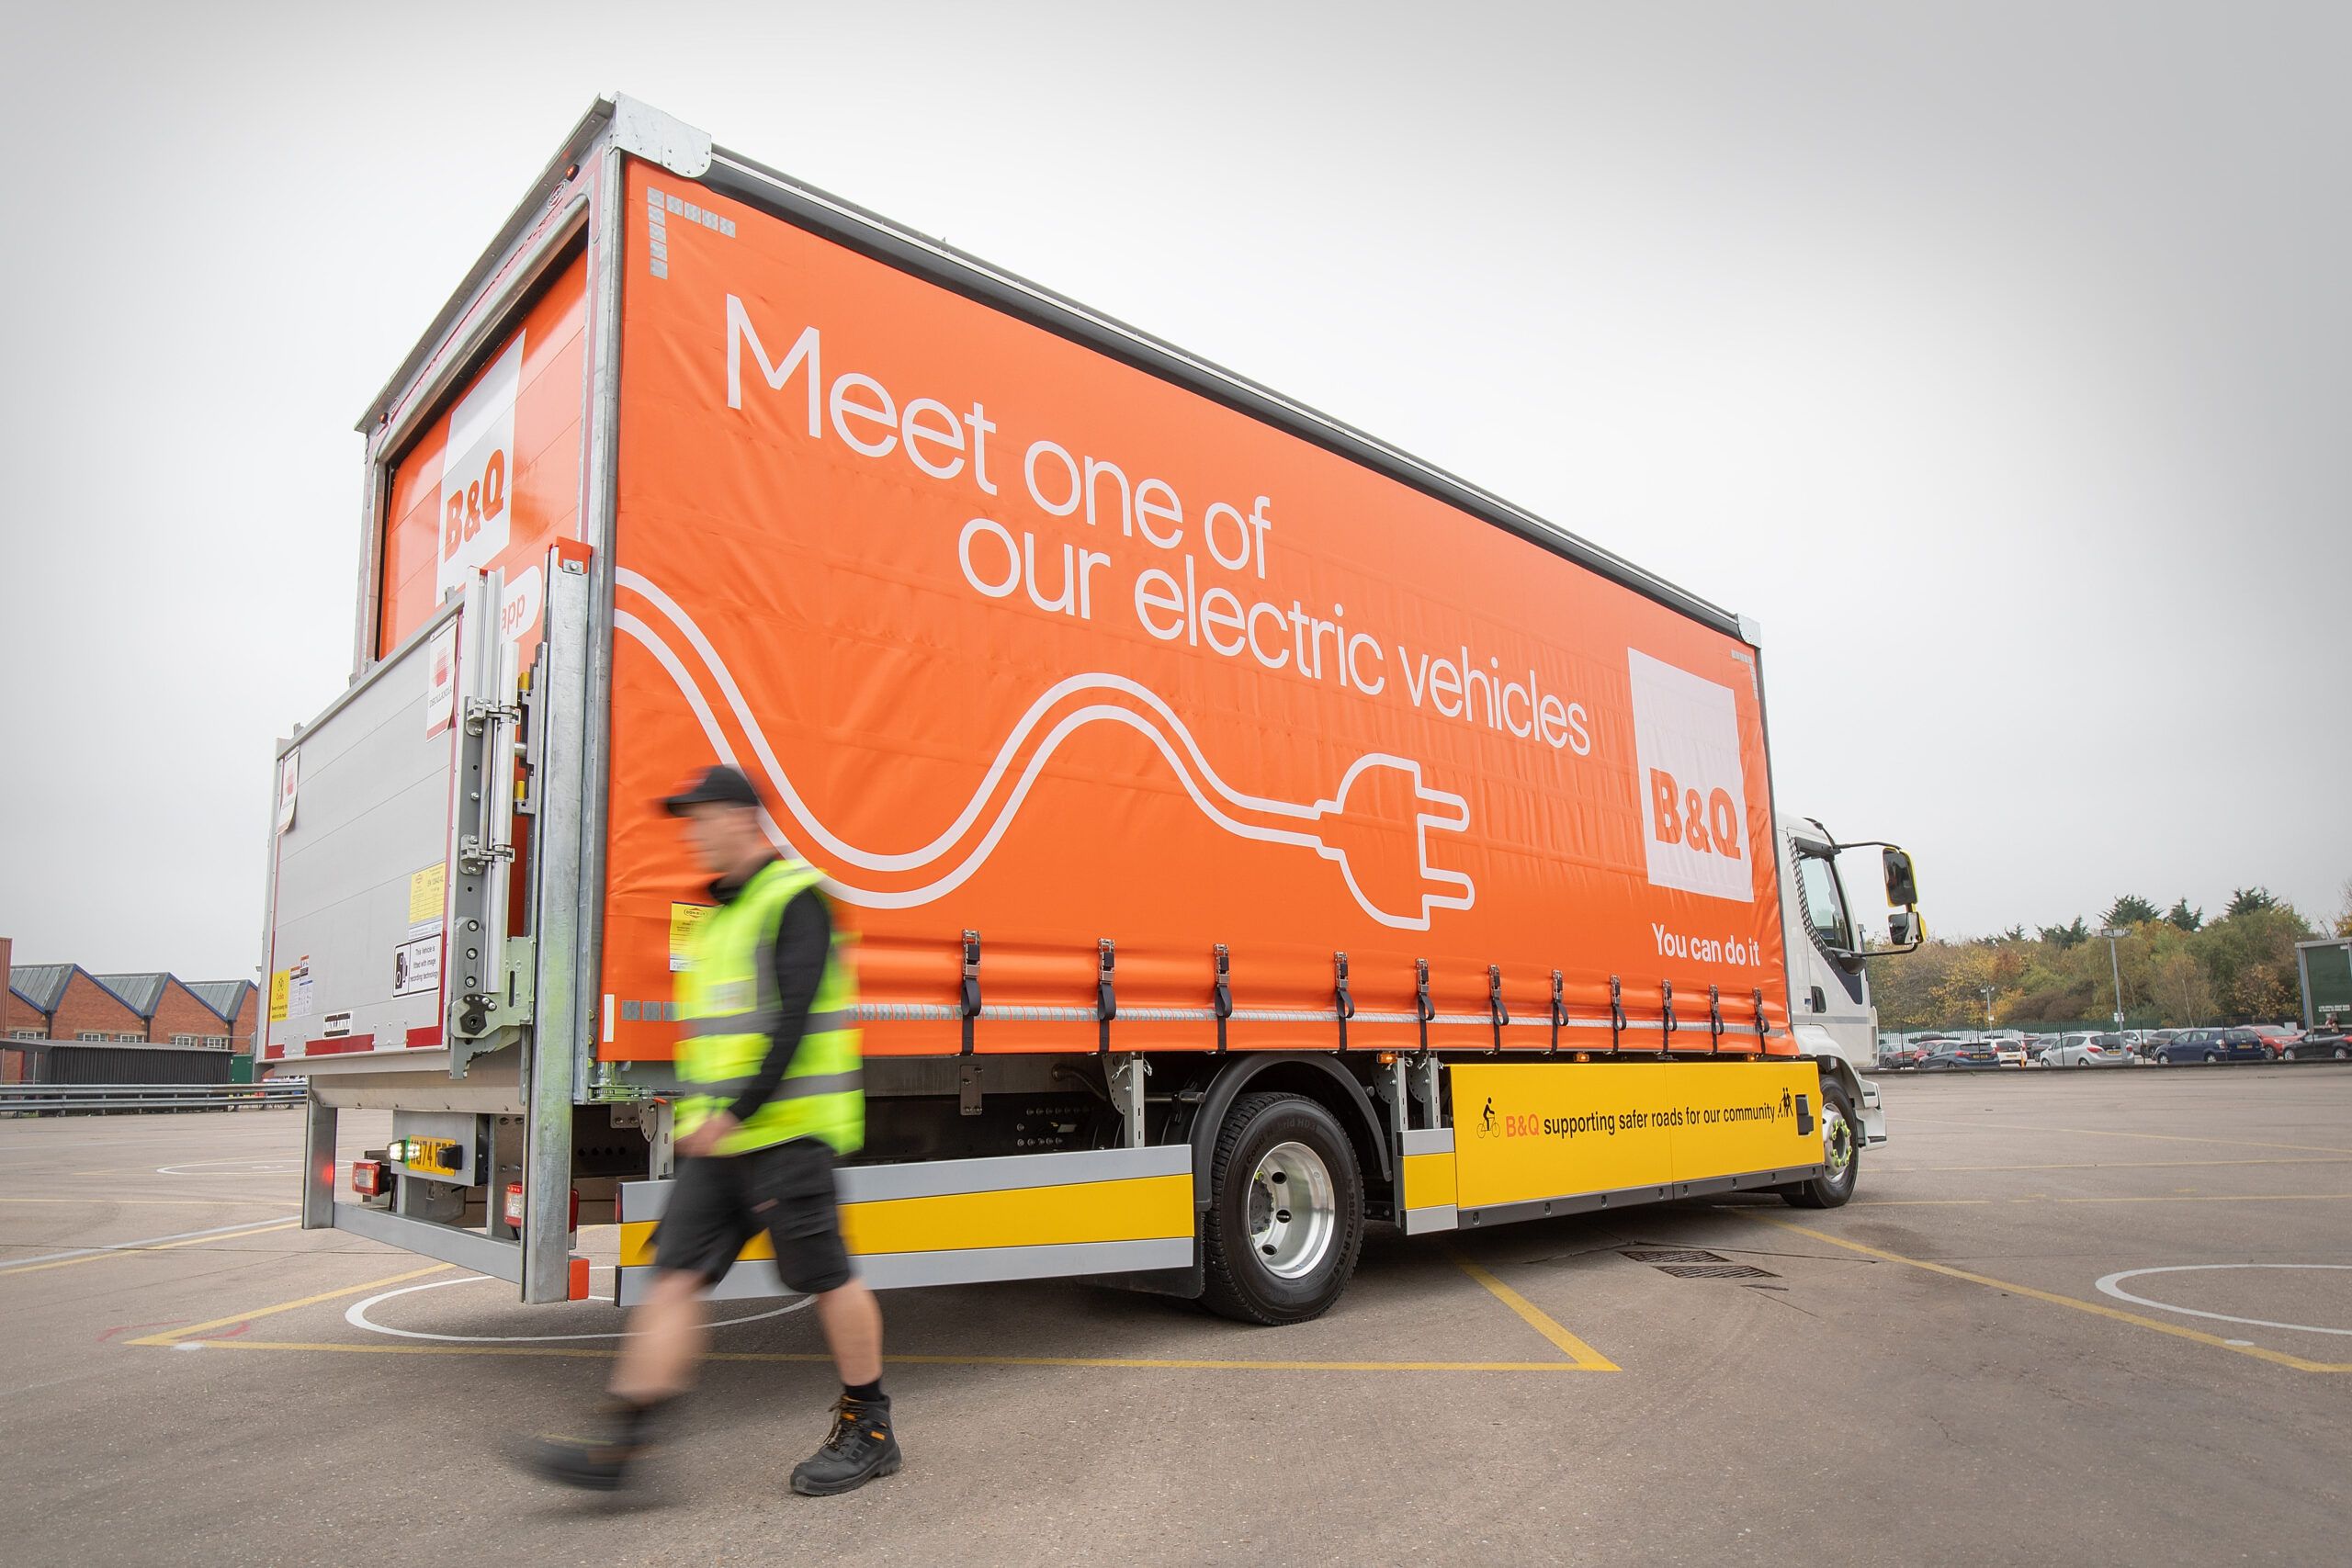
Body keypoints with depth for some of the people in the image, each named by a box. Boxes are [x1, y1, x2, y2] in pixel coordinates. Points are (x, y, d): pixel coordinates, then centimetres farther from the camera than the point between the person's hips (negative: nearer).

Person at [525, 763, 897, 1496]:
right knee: (676, 1276, 3)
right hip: (721, 1140, 9)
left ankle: (870, 1431, 15)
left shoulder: (795, 898, -10)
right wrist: (701, 1110, 19)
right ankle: (616, 1443, 4)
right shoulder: (719, 912, 19)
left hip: (786, 1129, -9)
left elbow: (794, 1021, -20)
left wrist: (737, 1110, -22)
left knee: (826, 1277, 0)